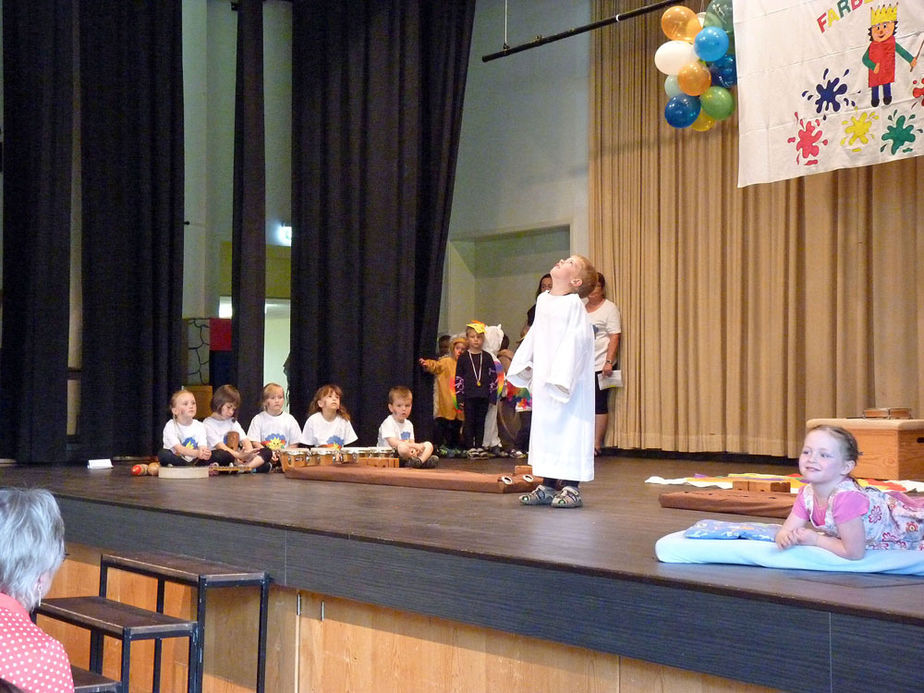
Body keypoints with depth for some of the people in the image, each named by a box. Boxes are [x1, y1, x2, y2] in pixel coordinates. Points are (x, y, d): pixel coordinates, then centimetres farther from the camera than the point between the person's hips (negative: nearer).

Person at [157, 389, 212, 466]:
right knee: (163, 454, -34)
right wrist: (197, 453, -43)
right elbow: (178, 448, -24)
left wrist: (204, 453, -42)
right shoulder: (170, 426, -11)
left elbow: (203, 447, -15)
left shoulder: (200, 426, 0)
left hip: (194, 460, 2)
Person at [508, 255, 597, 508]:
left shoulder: (573, 304, -9)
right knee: (544, 430, 10)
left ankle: (571, 489, -1)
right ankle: (548, 486, 17)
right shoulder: (542, 301, 13)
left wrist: (560, 378, -21)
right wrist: (523, 368, 14)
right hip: (543, 381, 8)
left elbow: (574, 341, -16)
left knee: (568, 431, -6)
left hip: (566, 384, -7)